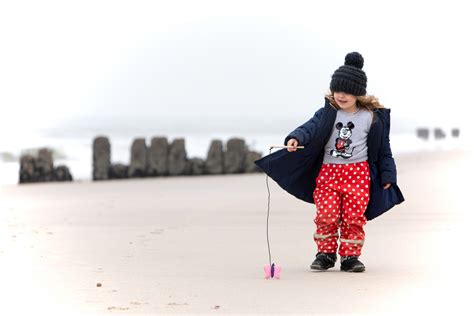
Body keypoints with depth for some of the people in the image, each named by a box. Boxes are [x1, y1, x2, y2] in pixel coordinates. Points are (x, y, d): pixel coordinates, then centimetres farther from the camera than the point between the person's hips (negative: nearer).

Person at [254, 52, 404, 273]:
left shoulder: (372, 117, 1)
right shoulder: (327, 113, 2)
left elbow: (383, 147, 7)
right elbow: (311, 127, -14)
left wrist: (387, 174, 4)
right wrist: (296, 138, -35)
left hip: (358, 174, -1)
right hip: (328, 172, 1)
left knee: (354, 217, -2)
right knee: (326, 215, -6)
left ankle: (350, 256, 12)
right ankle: (326, 253, 12)